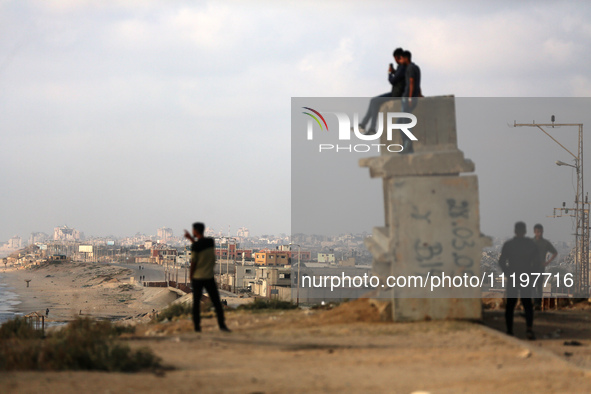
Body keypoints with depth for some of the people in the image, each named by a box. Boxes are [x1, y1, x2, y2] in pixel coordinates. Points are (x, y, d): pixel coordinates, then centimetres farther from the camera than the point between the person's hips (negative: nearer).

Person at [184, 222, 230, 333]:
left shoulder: (195, 246, -14)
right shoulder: (211, 241, 1)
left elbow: (193, 262, -11)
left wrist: (191, 277, 2)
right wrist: (190, 238, 25)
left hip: (197, 278, -3)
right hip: (209, 277, 3)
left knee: (196, 303, 5)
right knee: (216, 302, 6)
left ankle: (197, 327, 3)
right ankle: (221, 324, -3)